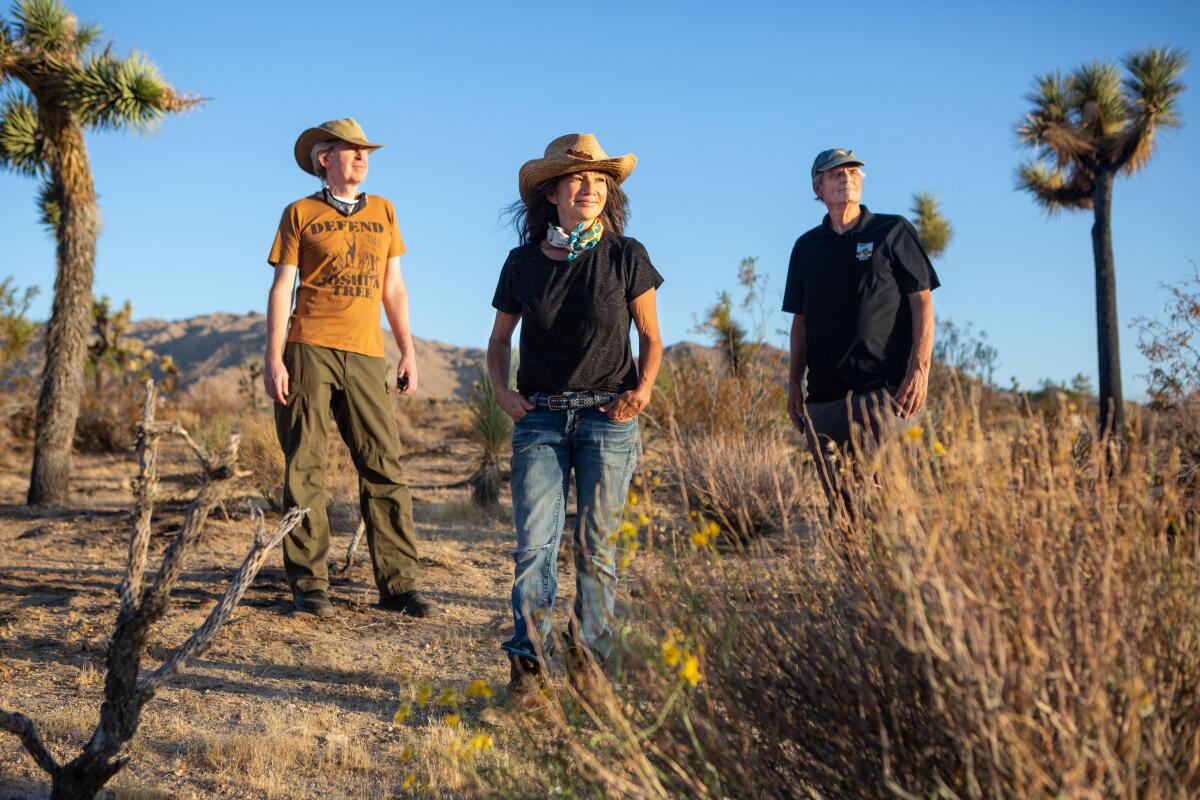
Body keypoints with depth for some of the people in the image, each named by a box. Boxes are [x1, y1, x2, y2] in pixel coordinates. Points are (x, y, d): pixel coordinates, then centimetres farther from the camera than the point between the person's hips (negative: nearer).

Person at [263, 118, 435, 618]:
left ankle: (397, 585, 0)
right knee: (304, 469, -2)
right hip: (309, 351, -2)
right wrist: (273, 358, -6)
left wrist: (408, 352, 9)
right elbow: (281, 289, 4)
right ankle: (309, 585, 5)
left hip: (366, 356, 3)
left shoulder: (382, 211, 18)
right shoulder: (300, 214, 9)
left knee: (384, 468, -3)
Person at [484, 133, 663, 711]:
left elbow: (650, 338, 6)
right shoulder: (523, 262, 5)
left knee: (596, 544, 3)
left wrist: (643, 388, -11)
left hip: (607, 417, -1)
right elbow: (499, 341, 15)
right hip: (539, 418, 1)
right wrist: (501, 390, -2)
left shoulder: (625, 256, 0)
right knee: (534, 543, -6)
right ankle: (527, 666, -3)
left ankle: (589, 658, 17)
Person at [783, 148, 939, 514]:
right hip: (823, 396, 4)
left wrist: (920, 369, -10)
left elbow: (922, 304, 1)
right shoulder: (806, 247, 17)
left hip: (884, 391, -4)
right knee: (839, 503, 5)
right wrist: (794, 384, 13)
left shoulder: (893, 232, 5)